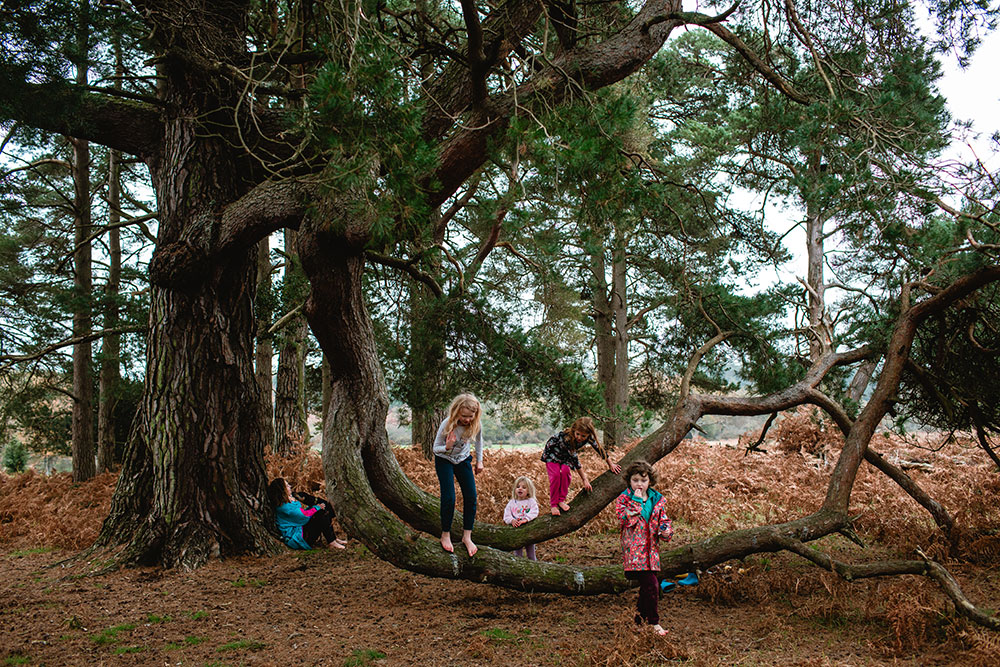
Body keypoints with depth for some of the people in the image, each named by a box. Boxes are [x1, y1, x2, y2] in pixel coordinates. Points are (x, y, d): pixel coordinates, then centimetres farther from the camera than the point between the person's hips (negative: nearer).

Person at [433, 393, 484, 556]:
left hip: (463, 460, 3)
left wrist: (479, 461, 8)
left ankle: (467, 536, 4)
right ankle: (445, 535, 5)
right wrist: (447, 447, -39)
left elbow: (478, 440, 3)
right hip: (444, 460, -3)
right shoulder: (447, 425, -30)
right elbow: (435, 448, -18)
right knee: (448, 498, -14)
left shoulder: (476, 424, -20)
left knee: (471, 497, -7)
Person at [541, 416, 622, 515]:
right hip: (552, 452, -4)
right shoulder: (567, 437, -41)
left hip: (564, 456, 4)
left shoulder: (589, 437, -26)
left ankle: (561, 500, -9)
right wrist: (584, 479, -30)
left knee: (565, 471, -21)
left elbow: (599, 448, -9)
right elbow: (575, 459, -36)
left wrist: (611, 464, -2)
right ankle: (553, 505, -11)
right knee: (555, 475, -21)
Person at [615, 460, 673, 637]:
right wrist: (636, 501, -18)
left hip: (651, 550, 5)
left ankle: (638, 621, 25)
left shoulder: (657, 499, 10)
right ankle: (653, 622, 1)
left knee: (645, 587, 10)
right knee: (651, 585, -14)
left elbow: (663, 521, 14)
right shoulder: (623, 499, -3)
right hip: (634, 550, -5)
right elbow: (625, 519, -18)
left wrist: (666, 531, -8)